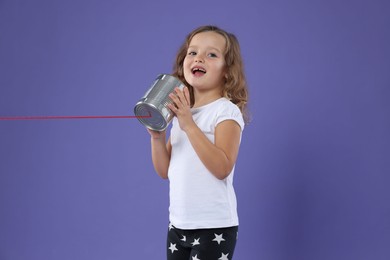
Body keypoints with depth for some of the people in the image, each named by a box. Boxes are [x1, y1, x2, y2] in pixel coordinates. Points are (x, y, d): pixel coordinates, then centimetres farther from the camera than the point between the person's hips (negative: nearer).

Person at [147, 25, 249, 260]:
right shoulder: (180, 113, 10)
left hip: (214, 226, -7)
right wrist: (157, 136, -6)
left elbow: (222, 168, -23)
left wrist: (189, 125, -25)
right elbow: (165, 171, 11)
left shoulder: (227, 111, -10)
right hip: (178, 223, 7)